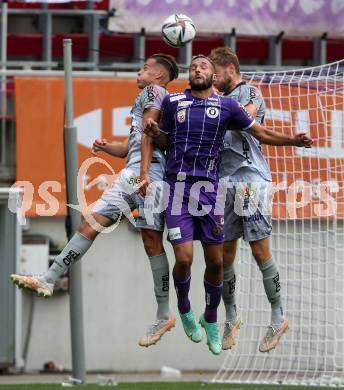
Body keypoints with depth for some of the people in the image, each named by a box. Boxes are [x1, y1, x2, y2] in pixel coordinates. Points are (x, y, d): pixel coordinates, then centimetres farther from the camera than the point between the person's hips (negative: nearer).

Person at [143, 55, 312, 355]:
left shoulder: (226, 106, 5)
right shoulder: (173, 102, 5)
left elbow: (261, 133, 8)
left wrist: (293, 140, -8)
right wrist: (155, 134, -6)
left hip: (209, 189, 1)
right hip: (178, 188, -1)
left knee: (215, 262, 5)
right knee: (184, 258, -12)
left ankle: (211, 319, 28)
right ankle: (184, 309, 17)